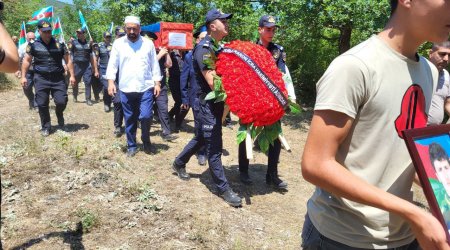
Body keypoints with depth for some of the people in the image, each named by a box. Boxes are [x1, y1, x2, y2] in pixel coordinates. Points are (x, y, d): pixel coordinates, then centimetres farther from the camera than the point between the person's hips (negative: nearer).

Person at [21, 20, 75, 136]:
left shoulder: (59, 44, 4)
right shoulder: (33, 44, 3)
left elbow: (68, 60, 7)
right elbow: (26, 60, 8)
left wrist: (72, 75, 1)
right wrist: (23, 76, 2)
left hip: (58, 78, 0)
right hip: (41, 79, 0)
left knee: (61, 101, -6)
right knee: (42, 104, 2)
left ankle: (59, 114, 29)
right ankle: (46, 127, 16)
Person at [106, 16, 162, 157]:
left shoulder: (148, 43, 5)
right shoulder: (118, 43, 4)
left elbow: (155, 65, 7)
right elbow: (112, 64, 2)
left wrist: (157, 83, 1)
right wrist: (110, 82, -9)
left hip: (146, 88, -1)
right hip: (126, 89, 1)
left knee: (146, 116, -9)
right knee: (129, 120, 9)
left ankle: (146, 140, 18)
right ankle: (131, 146, 23)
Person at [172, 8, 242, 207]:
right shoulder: (204, 49, -17)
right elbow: (212, 82, -24)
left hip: (217, 102, 10)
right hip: (208, 103, -9)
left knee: (201, 138, 23)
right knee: (214, 147, -1)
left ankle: (179, 163, 43)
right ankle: (223, 188, 10)